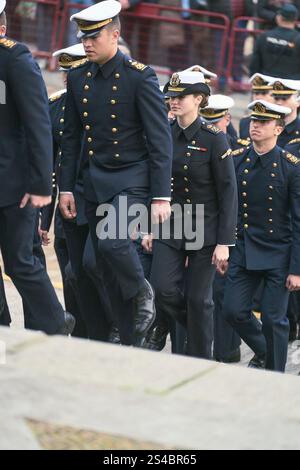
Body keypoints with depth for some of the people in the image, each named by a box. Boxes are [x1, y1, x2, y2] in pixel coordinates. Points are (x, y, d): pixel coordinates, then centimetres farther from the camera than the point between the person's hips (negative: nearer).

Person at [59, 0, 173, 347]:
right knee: (109, 272, 6)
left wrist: (161, 197, -15)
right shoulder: (78, 78, 6)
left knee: (112, 241, -28)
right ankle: (132, 346, 16)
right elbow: (71, 137, 13)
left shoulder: (140, 77, -10)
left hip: (132, 179, -6)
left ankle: (142, 292, 1)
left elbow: (160, 140, -11)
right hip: (95, 184, 6)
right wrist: (66, 188, 8)